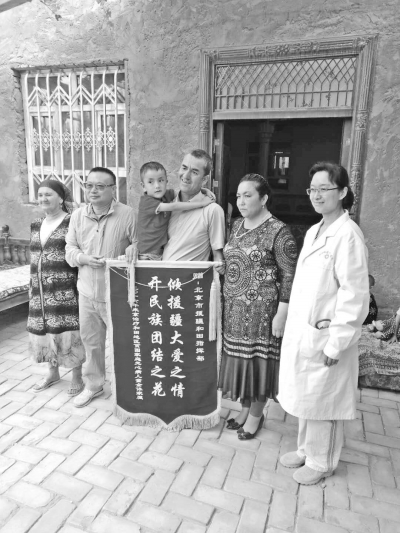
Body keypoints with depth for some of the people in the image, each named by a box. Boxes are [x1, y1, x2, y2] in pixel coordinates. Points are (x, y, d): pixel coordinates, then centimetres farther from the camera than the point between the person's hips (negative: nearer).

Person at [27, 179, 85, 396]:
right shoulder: (36, 225, 14)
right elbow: (34, 258, 18)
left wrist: (81, 286, -14)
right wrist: (32, 289, 16)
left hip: (65, 288, -6)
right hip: (42, 290, 6)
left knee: (68, 331, -1)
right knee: (45, 330, 14)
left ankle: (77, 377, 16)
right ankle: (53, 372, 34)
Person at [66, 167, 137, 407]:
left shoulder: (128, 214, -12)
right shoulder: (78, 215, 1)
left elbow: (139, 243, -1)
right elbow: (70, 249, 7)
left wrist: (132, 248, -24)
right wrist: (84, 258, -13)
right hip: (87, 291, 5)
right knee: (91, 340, 19)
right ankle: (94, 385, 39)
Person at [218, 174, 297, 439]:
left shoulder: (278, 232, -12)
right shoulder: (236, 226, 9)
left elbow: (290, 276, -13)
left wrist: (281, 316, -16)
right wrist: (225, 301, 13)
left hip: (261, 309, -6)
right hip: (234, 308, 6)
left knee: (258, 359, 6)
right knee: (239, 357, 15)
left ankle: (256, 414, 28)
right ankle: (245, 408, 36)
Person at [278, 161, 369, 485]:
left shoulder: (348, 234, -16)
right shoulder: (313, 232, 9)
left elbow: (354, 294, -18)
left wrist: (336, 343, -17)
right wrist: (295, 327, 11)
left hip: (325, 337, -7)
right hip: (302, 333, 7)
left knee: (322, 401, 10)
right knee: (305, 396, 20)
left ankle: (322, 462, 32)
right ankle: (306, 449, 41)